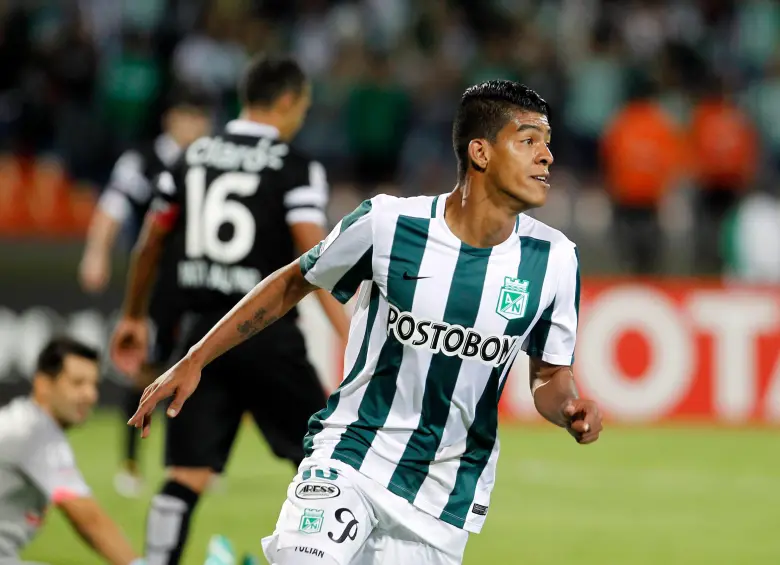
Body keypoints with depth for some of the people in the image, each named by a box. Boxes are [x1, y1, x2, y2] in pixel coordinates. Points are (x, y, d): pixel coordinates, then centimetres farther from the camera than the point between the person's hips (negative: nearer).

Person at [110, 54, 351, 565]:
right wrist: (351, 337, -20)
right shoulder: (297, 169, -6)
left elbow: (150, 245, 16)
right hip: (267, 335, -4)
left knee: (188, 474, 2)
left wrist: (134, 318, 29)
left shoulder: (193, 159, 9)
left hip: (203, 331, 4)